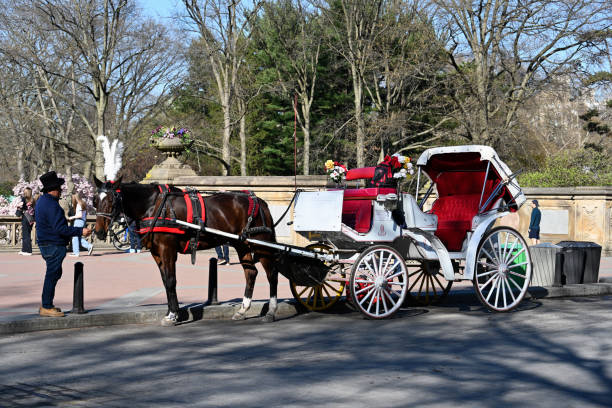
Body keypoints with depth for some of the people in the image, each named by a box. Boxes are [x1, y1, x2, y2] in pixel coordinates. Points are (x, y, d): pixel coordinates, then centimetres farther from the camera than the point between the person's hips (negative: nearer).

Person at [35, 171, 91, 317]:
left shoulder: (42, 201, 13)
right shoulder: (51, 205, -21)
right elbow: (60, 229, -25)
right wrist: (80, 231, -20)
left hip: (46, 243, 11)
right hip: (54, 246, -11)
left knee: (54, 274, 18)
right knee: (52, 274, -3)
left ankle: (46, 305, 25)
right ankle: (46, 307, 3)